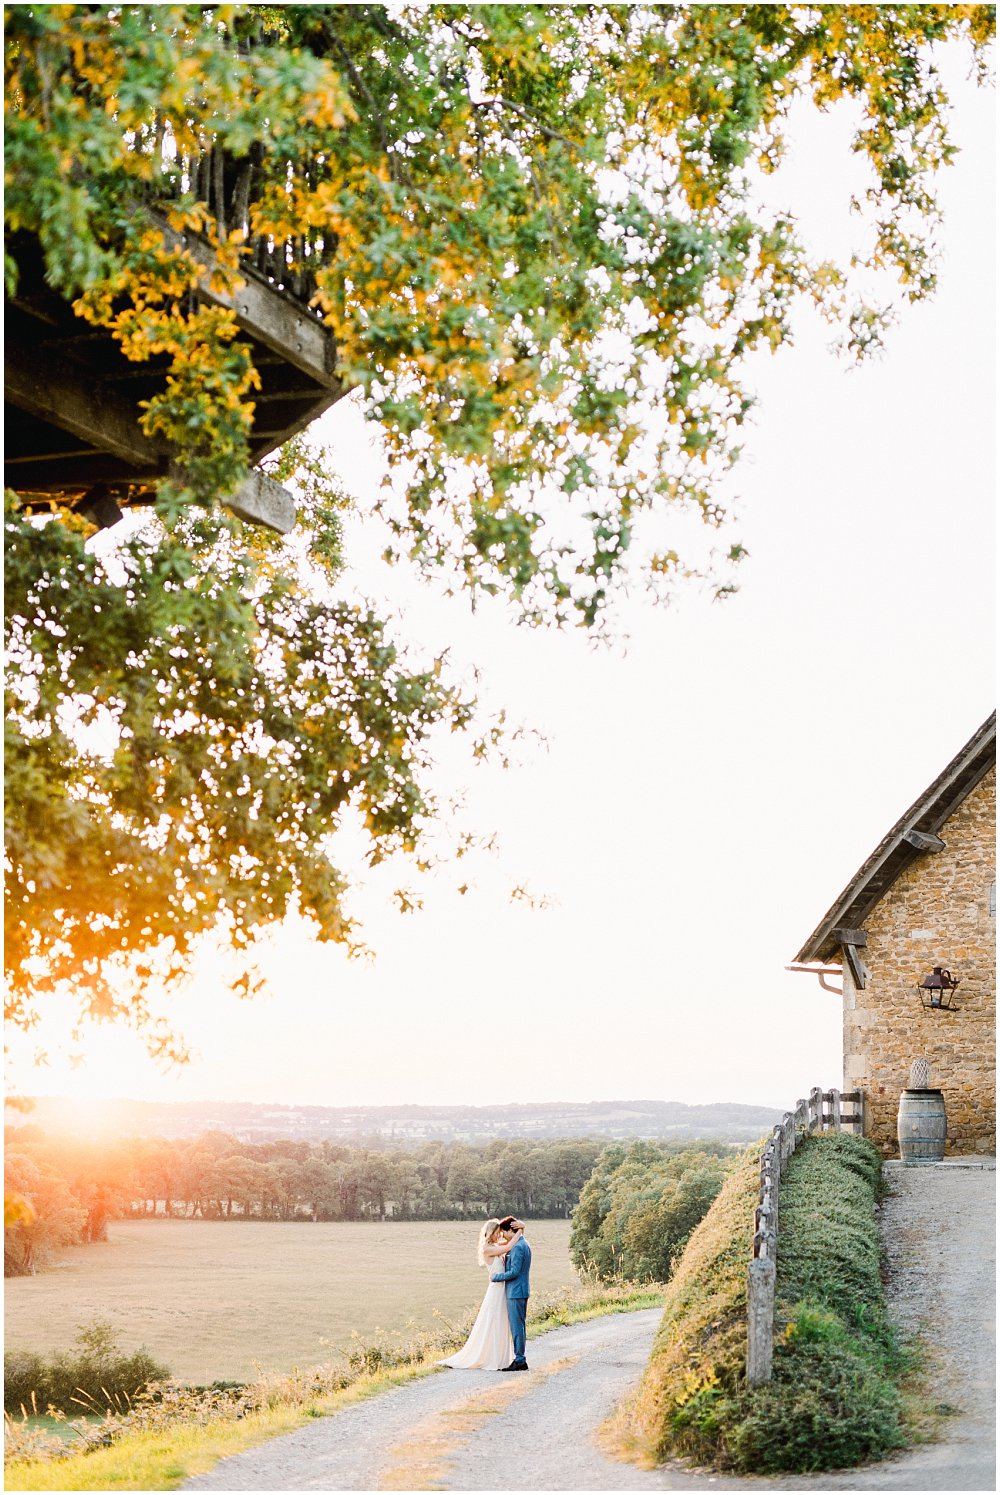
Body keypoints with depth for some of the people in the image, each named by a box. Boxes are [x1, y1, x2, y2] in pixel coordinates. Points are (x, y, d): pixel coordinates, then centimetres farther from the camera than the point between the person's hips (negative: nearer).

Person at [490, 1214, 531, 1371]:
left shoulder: (517, 1247, -19)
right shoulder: (524, 1244, 13)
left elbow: (514, 1271, -22)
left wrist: (495, 1277, -12)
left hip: (515, 1292, -10)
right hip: (522, 1291, 10)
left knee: (516, 1326, -5)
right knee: (520, 1325, 13)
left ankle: (519, 1360, -2)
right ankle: (520, 1359, 17)